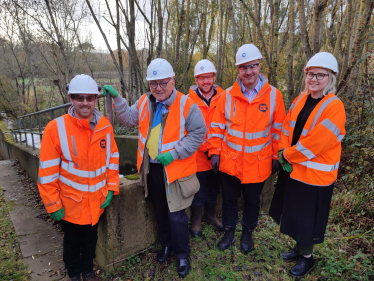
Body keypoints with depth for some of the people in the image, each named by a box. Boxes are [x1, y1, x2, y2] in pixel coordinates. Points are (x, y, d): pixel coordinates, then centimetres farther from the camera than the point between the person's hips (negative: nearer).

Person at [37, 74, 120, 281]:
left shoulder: (105, 126, -7)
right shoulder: (55, 128, -18)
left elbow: (112, 158, 1)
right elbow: (48, 171, -14)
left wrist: (111, 188, 0)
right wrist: (53, 204, -10)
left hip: (97, 201, 3)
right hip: (70, 202, -2)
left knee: (91, 238, 23)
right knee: (72, 241, 21)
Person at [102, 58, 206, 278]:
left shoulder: (186, 105, -15)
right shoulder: (145, 102, 3)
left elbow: (198, 134, -14)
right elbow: (130, 119, 12)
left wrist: (174, 153, -21)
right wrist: (117, 98, 1)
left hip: (175, 170, -5)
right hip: (151, 169, 6)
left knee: (176, 216, 5)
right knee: (160, 211, 22)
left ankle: (182, 254, 30)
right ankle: (166, 243, 46)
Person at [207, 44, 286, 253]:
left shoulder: (273, 95, -6)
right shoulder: (228, 96, -4)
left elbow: (278, 129, 0)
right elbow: (217, 126, 1)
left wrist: (276, 157, 1)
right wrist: (215, 153, -2)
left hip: (258, 164, -1)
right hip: (230, 162, 1)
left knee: (252, 201, 18)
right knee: (229, 199, 16)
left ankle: (248, 233, 42)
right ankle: (229, 232, 39)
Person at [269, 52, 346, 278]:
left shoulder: (334, 107, -19)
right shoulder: (300, 100, 3)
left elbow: (316, 142, -25)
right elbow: (287, 129, 4)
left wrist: (287, 155, -14)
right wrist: (284, 153, -11)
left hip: (315, 174, -7)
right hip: (292, 169, 7)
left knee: (308, 219, 10)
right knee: (296, 214, 21)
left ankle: (307, 258, 35)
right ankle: (299, 249, 44)